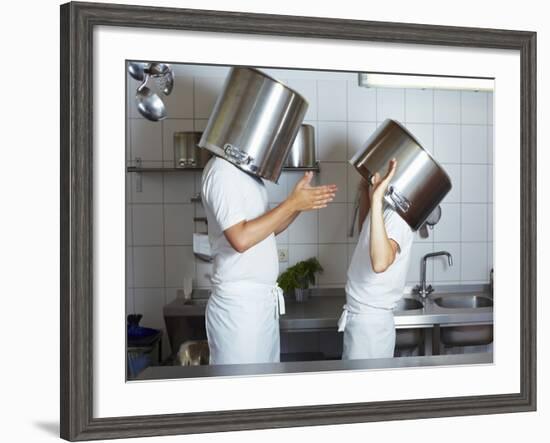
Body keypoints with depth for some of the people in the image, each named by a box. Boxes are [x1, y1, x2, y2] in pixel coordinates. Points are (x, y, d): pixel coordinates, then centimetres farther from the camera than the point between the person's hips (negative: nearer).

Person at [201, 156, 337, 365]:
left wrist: (300, 203, 3)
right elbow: (241, 238, -24)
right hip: (239, 303, -9)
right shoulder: (222, 171, -16)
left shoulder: (245, 171, 13)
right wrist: (291, 204, -18)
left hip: (263, 300, 9)